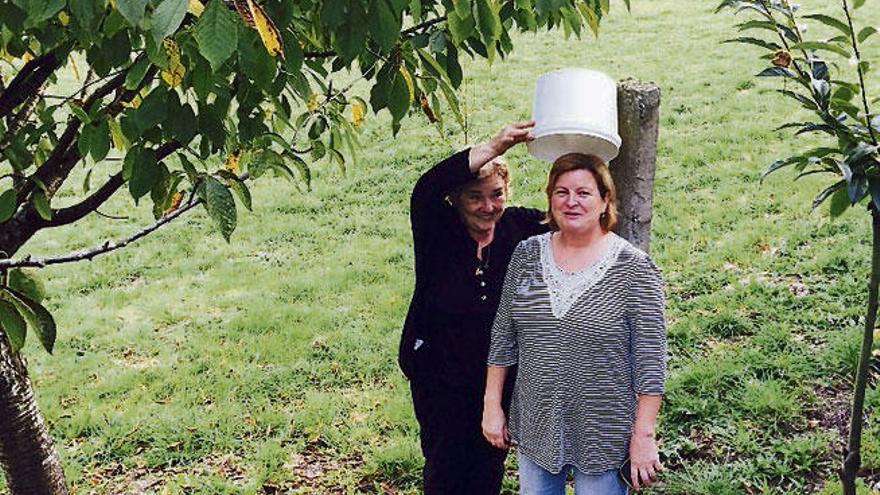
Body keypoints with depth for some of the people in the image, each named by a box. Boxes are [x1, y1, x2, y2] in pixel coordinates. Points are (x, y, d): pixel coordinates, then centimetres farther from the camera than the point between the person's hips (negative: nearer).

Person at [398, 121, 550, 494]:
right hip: (438, 377, -2)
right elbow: (426, 189, -35)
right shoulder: (438, 231, -15)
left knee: (490, 464, 19)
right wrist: (496, 146, -45)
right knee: (444, 464, 14)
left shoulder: (520, 227, -6)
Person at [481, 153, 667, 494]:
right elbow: (503, 335, 5)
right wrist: (492, 405, 5)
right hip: (535, 426, 4)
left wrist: (643, 435, -13)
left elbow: (650, 360, -12)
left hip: (603, 437, -4)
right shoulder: (527, 254, -1)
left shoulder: (634, 268, -13)